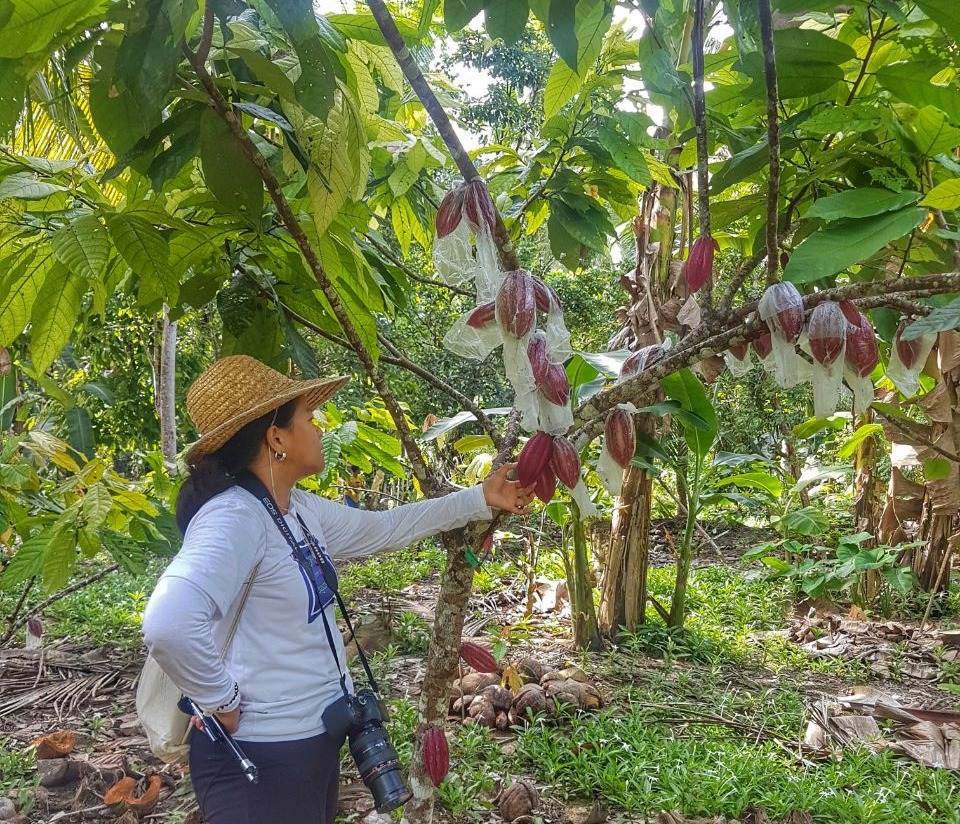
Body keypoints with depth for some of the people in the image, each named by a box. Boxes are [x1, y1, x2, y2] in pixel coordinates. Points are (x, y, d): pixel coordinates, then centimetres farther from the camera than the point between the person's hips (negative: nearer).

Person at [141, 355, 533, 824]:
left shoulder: (302, 510, 4)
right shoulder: (234, 518, -26)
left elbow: (382, 529, 17)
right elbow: (169, 623, -41)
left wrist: (479, 499, 19)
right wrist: (221, 701, -25)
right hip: (260, 758, -9)